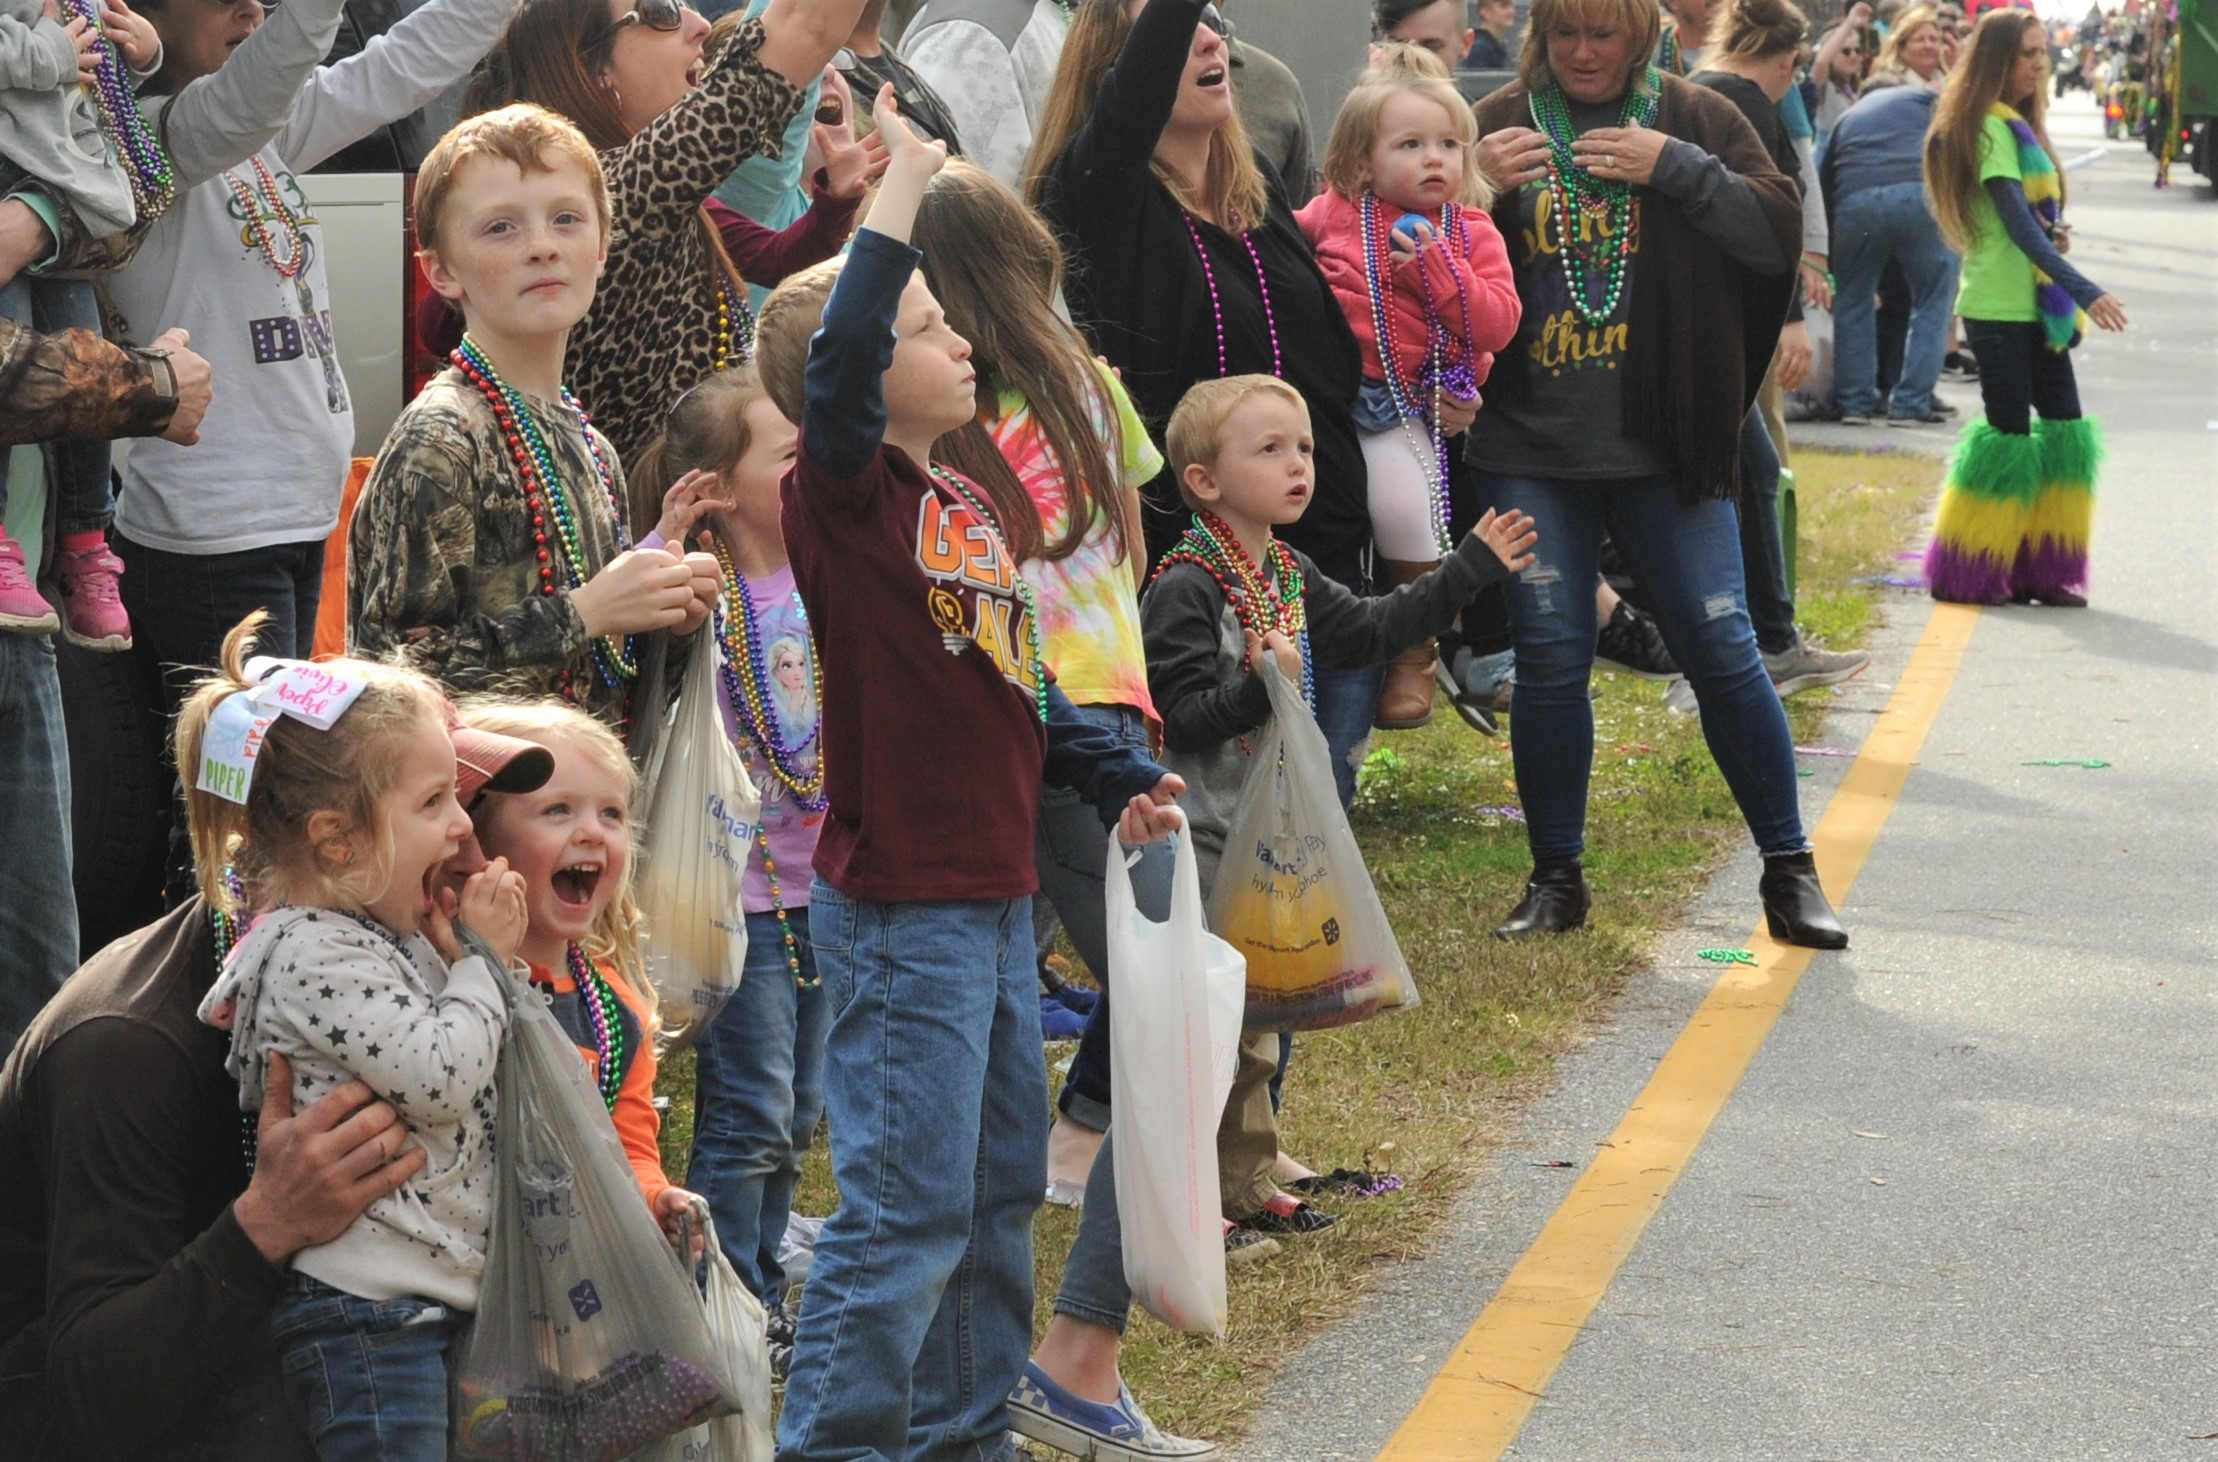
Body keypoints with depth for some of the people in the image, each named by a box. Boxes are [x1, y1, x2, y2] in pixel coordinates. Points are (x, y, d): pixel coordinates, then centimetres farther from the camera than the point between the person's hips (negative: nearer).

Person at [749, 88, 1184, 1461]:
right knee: (908, 1203, -7)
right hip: (903, 907, -9)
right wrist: (901, 191, -28)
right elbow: (837, 362, -32)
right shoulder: (843, 495, -12)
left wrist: (1120, 776, 14)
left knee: (1001, 1186, 18)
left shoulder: (969, 507, 13)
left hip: (998, 895, 9)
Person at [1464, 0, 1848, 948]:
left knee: (1721, 649, -1)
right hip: (1529, 451, 1)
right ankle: (1556, 878, 16)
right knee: (1550, 659, 2)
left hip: (1666, 445, -1)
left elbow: (1781, 232, -4)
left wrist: (1674, 168, -13)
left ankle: (1789, 870, 11)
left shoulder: (1695, 120, 5)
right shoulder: (1499, 126, 6)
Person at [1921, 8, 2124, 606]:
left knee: (2064, 427, 5)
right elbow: (2017, 224, -22)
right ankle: (1966, 575, 2)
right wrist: (2083, 291, -28)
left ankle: (2039, 575, 8)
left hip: (2033, 304, 9)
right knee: (2009, 433, -6)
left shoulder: (2017, 124, 16)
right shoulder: (1990, 128, -14)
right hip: (2000, 306, -9)